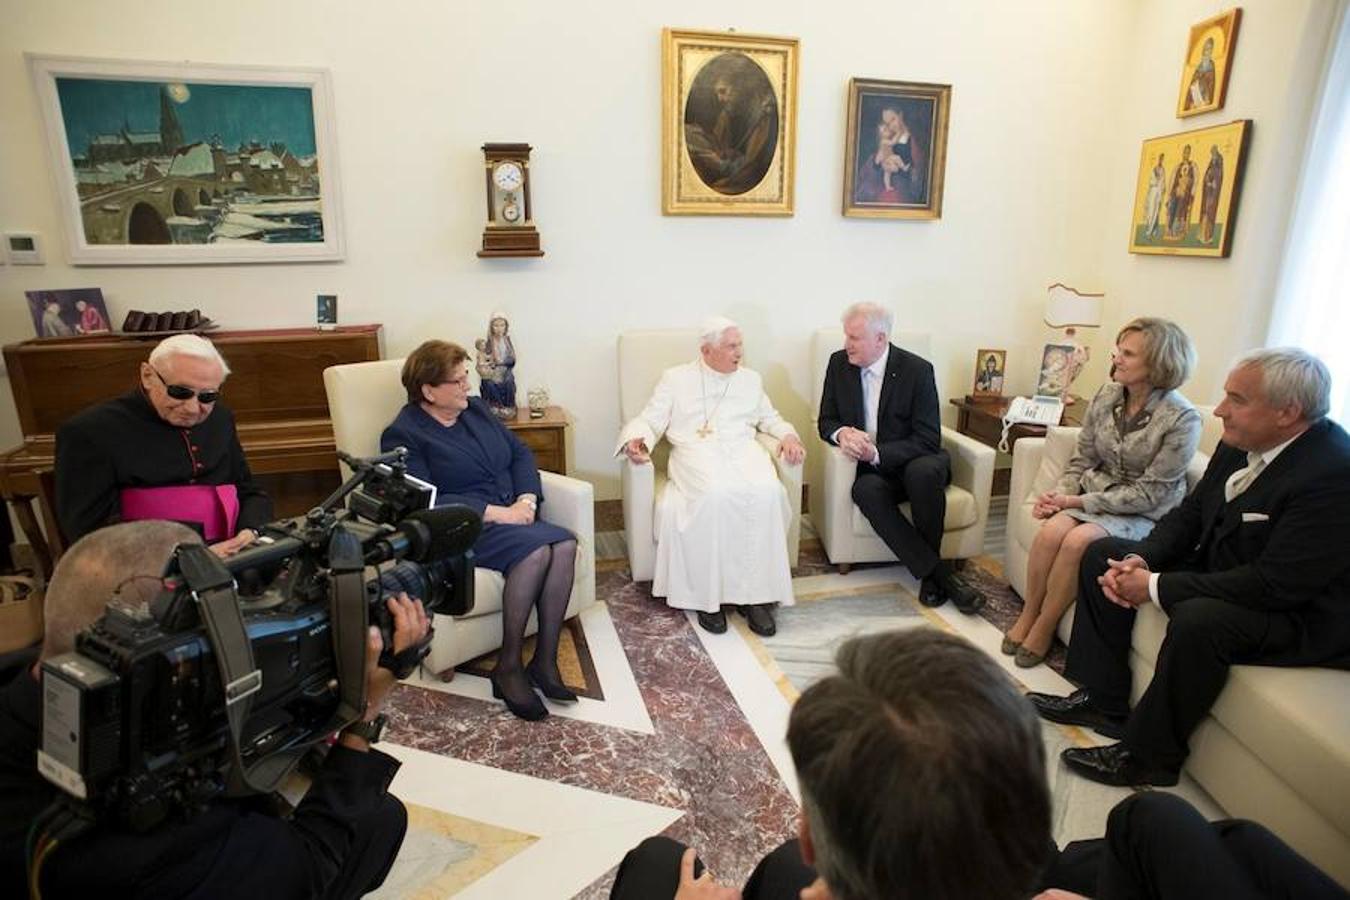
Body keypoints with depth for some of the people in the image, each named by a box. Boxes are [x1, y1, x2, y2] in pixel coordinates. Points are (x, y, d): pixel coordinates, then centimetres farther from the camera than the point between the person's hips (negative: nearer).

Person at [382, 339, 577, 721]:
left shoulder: (475, 408, 15)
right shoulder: (403, 436, -5)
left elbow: (520, 453, 13)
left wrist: (526, 500, -6)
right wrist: (498, 513, -21)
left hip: (510, 515, 6)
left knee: (565, 544, -23)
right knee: (535, 551, -31)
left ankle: (545, 661, -14)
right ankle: (509, 666, -16)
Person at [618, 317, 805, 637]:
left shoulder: (750, 379, 24)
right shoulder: (675, 379, 14)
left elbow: (770, 418, 29)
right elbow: (649, 420, 8)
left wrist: (788, 435, 7)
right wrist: (635, 440, -14)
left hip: (743, 451, 3)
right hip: (697, 455, -3)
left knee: (766, 491, -32)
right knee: (717, 494, -37)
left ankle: (755, 592, -25)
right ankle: (708, 594, -24)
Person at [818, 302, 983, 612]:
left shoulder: (917, 370, -11)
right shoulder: (839, 364, 1)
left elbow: (928, 440, -14)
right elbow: (827, 421, 7)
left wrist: (876, 453, -26)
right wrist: (842, 433, -18)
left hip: (916, 462, -2)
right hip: (872, 470, 2)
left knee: (923, 471, -37)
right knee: (866, 490, -33)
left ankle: (929, 574, -19)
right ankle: (939, 573, -27)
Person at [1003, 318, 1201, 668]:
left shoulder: (1182, 419, -17)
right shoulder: (1106, 396, -2)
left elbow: (1150, 492, -16)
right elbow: (1083, 459, 6)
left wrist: (1082, 501, -19)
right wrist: (1059, 493, -12)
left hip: (1144, 513, -4)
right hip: (1095, 493, 4)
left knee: (1077, 541, -30)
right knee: (1050, 531, -25)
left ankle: (1044, 628, -10)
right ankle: (1027, 616, -7)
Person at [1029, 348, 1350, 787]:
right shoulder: (1242, 443, -4)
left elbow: (1276, 585, -30)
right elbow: (1190, 513, 5)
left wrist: (1157, 586, -26)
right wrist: (1141, 558, -13)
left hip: (1299, 612, -9)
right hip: (1220, 564, 9)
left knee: (1199, 619, -36)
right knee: (1104, 553, 2)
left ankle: (1149, 755, -12)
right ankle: (1104, 700, 7)